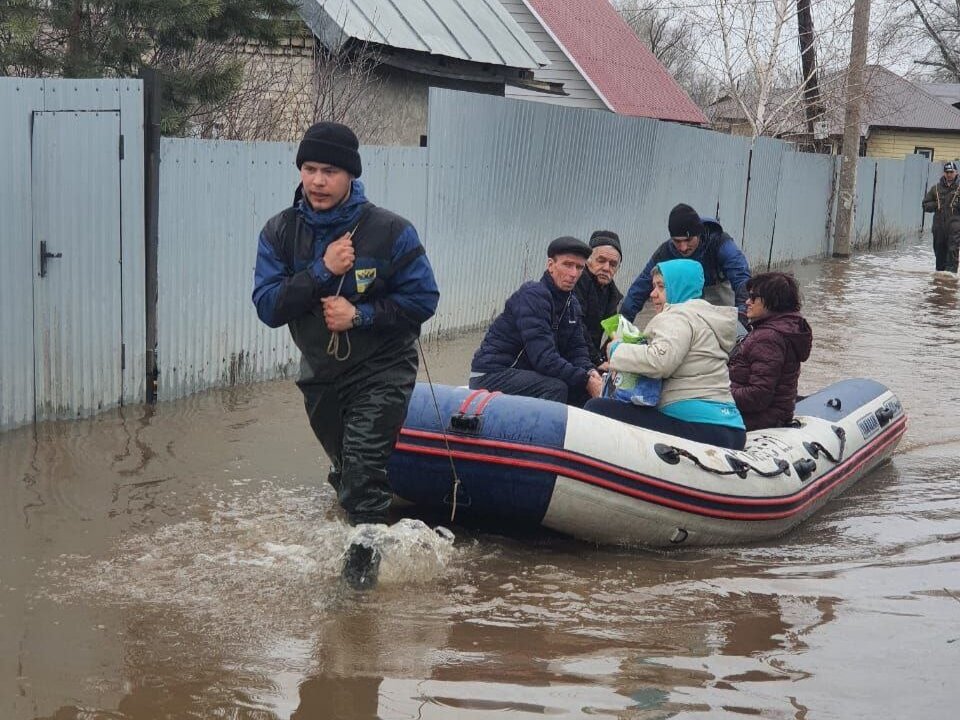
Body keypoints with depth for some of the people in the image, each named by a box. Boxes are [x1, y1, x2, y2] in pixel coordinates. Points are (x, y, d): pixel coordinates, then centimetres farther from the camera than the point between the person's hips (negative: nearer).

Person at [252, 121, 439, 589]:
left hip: (381, 371, -4)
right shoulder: (279, 232, -7)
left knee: (362, 466, -19)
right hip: (320, 373, 4)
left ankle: (363, 556, -2)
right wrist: (321, 271, -26)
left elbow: (422, 299, -13)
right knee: (346, 471, 22)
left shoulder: (389, 231, -16)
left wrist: (360, 314, -23)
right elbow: (268, 308, -15)